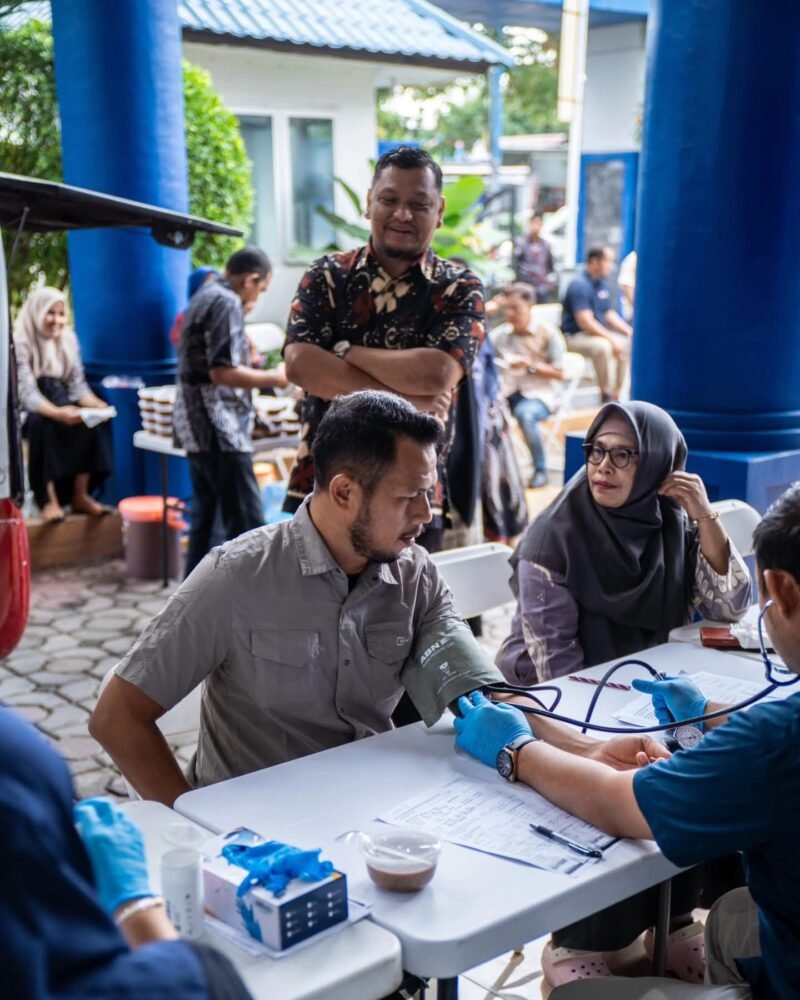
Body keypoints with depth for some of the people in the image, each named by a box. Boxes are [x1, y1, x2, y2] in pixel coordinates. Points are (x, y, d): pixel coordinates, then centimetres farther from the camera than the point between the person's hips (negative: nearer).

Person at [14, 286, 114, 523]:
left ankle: (80, 496, -20)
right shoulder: (21, 344, -16)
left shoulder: (68, 340, 3)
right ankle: (48, 499, -34)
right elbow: (28, 395, -24)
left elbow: (78, 385, 1)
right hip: (27, 411, -5)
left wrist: (97, 405, -21)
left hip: (60, 403, 5)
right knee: (43, 422, -37)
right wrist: (57, 413, -43)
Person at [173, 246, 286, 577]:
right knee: (247, 524, -9)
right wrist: (272, 379, -10)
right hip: (219, 428, -10)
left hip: (198, 426, 10)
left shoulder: (204, 296, 18)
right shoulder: (227, 303, -13)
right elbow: (222, 372, -20)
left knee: (204, 519, 13)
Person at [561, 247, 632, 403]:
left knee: (629, 343, 0)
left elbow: (610, 314, 15)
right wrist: (612, 339, -26)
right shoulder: (580, 285, -18)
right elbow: (585, 322, -24)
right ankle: (606, 395, -23)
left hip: (598, 333, 9)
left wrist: (629, 331, 0)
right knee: (603, 346, -35)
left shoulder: (602, 283, 9)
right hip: (574, 336, -9)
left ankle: (617, 393, 0)